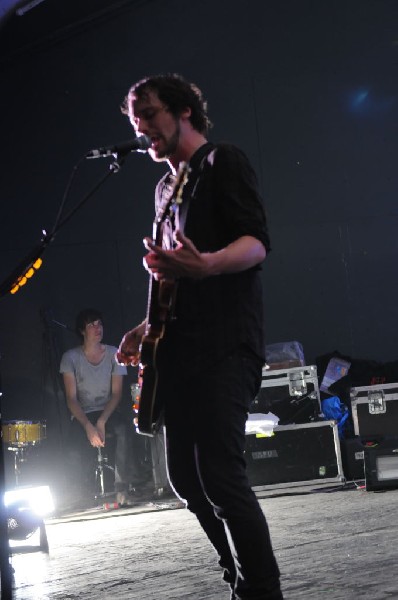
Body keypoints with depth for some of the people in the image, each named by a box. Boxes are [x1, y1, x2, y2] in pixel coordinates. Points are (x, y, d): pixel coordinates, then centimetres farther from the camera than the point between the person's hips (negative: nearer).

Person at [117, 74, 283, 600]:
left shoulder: (223, 162, -1)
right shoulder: (167, 188, 23)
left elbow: (256, 243, -14)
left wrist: (204, 264, -33)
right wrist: (149, 328, 18)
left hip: (224, 347, -9)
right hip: (182, 349, 9)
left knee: (220, 477, -17)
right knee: (187, 479, 8)